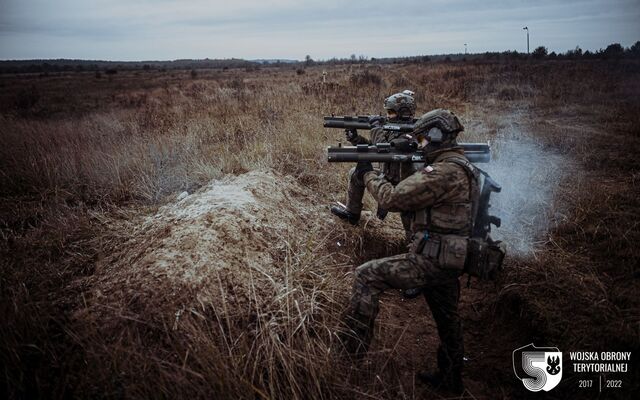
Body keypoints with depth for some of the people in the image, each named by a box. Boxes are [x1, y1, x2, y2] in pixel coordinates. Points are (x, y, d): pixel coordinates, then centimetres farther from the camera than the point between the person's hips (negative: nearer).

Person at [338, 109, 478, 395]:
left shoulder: (446, 171, -20)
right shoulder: (459, 167, 14)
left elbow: (394, 199, -20)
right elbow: (413, 195, 19)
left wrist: (369, 176, -5)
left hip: (431, 261, -10)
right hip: (448, 260, 10)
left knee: (367, 275, -7)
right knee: (447, 319, 22)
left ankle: (353, 345, 0)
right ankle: (450, 378, 39)